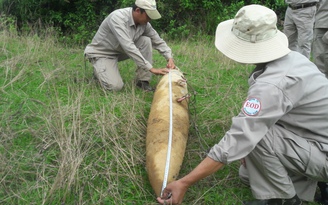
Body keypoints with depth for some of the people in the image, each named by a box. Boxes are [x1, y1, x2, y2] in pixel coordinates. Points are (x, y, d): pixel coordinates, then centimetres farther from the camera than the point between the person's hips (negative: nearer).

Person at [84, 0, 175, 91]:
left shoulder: (144, 22, -12)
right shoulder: (117, 17, -33)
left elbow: (158, 41, -1)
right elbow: (128, 47, -42)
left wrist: (169, 58, -18)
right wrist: (151, 68, -42)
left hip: (120, 50, 6)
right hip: (101, 53, -6)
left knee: (146, 41, -15)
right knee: (115, 86, -24)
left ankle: (143, 81, -8)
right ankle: (99, 70, 9)